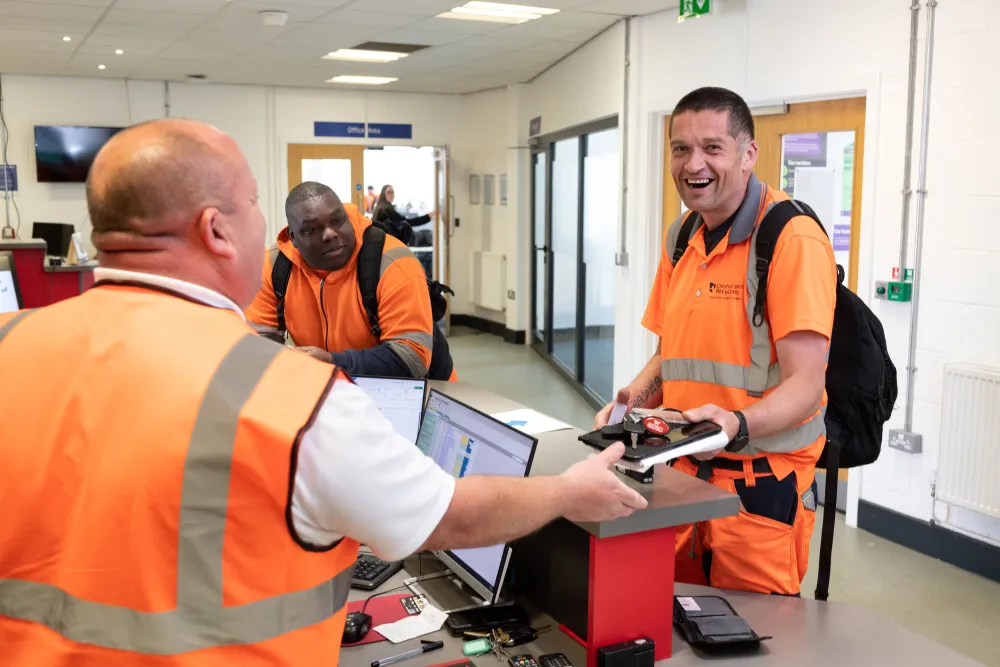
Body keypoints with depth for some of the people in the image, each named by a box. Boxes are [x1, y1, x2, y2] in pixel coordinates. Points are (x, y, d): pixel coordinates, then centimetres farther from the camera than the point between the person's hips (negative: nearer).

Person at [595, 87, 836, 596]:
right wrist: (635, 398, 0)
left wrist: (737, 425, -35)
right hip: (683, 468, 7)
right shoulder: (681, 238, 9)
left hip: (762, 483, -6)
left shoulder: (793, 239, -15)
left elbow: (804, 383, -18)